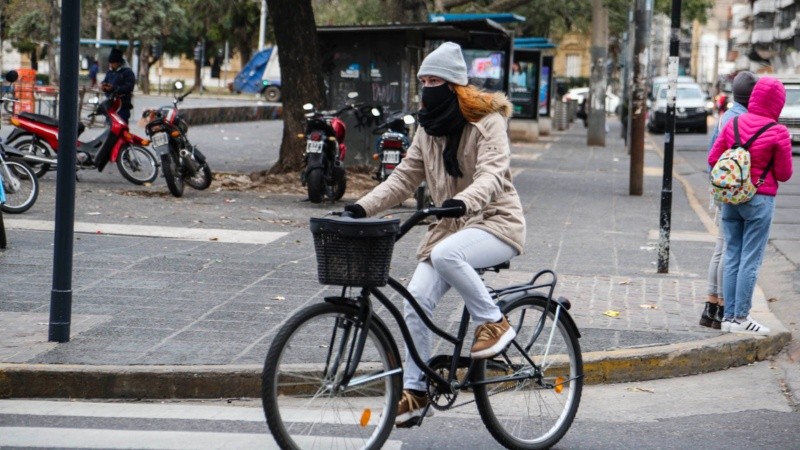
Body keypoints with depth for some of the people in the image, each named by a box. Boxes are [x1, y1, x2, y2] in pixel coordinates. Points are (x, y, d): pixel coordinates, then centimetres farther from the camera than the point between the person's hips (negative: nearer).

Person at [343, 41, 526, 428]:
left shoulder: (487, 121, -11)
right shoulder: (429, 129, 11)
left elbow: (492, 174, -25)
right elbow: (405, 177, 8)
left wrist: (463, 201, -46)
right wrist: (363, 207, -7)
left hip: (496, 222, -7)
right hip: (450, 225, 7)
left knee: (446, 253, -37)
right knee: (415, 302, -9)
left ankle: (494, 323, -18)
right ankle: (414, 390, 2)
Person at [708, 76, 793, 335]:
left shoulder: (733, 124, 0)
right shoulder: (778, 133, -13)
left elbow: (713, 158, 4)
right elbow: (784, 174, -6)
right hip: (759, 200, -5)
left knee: (732, 256, 10)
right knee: (750, 259, 0)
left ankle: (729, 315, 13)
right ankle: (741, 318, 0)